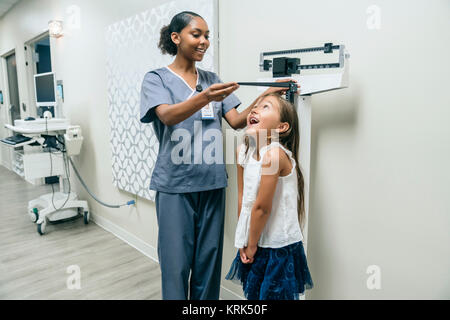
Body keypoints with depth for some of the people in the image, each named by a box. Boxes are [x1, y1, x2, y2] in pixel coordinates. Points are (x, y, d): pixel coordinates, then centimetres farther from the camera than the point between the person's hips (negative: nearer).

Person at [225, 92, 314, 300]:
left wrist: (252, 246, -8)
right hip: (256, 242, 7)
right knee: (253, 293, 21)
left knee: (274, 294, 9)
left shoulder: (274, 154, -24)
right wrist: (245, 243, 4)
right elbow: (242, 198, 1)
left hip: (281, 247, -6)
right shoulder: (242, 150, -3)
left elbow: (262, 207, -20)